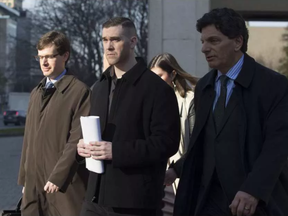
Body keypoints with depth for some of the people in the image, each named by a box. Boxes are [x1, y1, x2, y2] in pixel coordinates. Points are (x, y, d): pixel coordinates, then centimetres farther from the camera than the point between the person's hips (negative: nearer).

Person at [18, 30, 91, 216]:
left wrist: (58, 177, -15)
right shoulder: (36, 93, 17)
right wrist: (24, 178, 14)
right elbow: (30, 138, 17)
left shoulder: (79, 91, -7)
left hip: (65, 186, -6)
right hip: (34, 183, 6)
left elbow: (77, 140, -12)